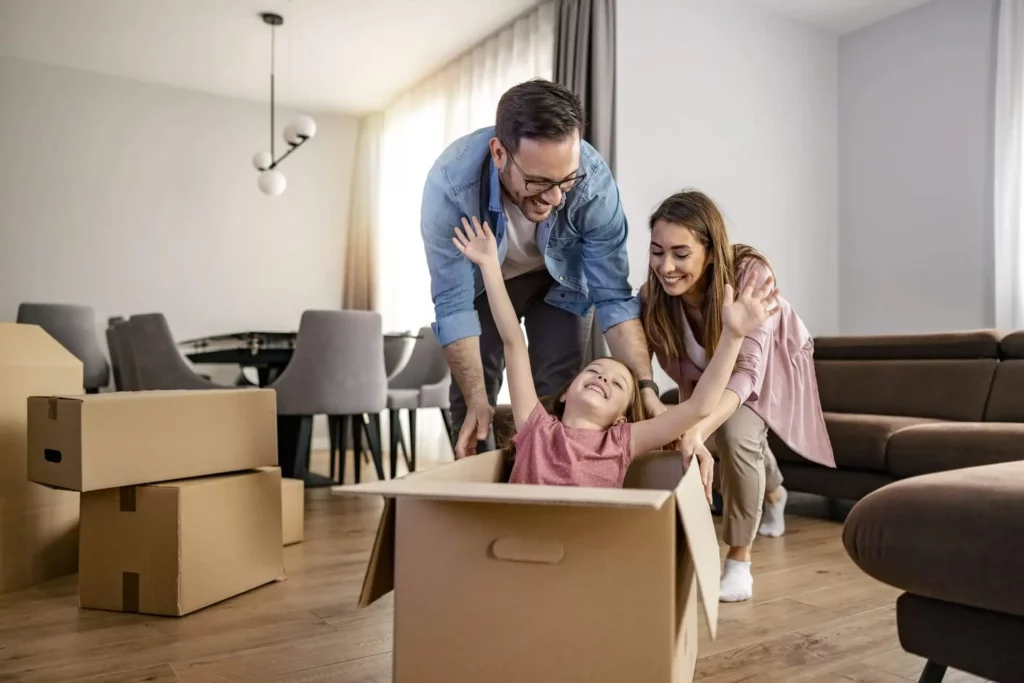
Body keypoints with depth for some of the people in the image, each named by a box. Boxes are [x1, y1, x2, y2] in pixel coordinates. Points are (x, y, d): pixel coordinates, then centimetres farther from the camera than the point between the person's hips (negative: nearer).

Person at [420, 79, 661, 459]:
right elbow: (453, 304, -31)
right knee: (471, 393, -3)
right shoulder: (451, 183, -38)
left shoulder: (594, 180, -36)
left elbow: (613, 295, -27)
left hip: (561, 279, 1)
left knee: (558, 396, -7)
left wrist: (645, 388, -35)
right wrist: (477, 399, -36)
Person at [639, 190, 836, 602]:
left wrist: (700, 428, -65)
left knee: (737, 433, -30)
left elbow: (747, 369, -48)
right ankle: (773, 495, 61)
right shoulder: (653, 296, -30)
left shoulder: (750, 274, -40)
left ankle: (739, 562, -12)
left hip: (770, 365, -4)